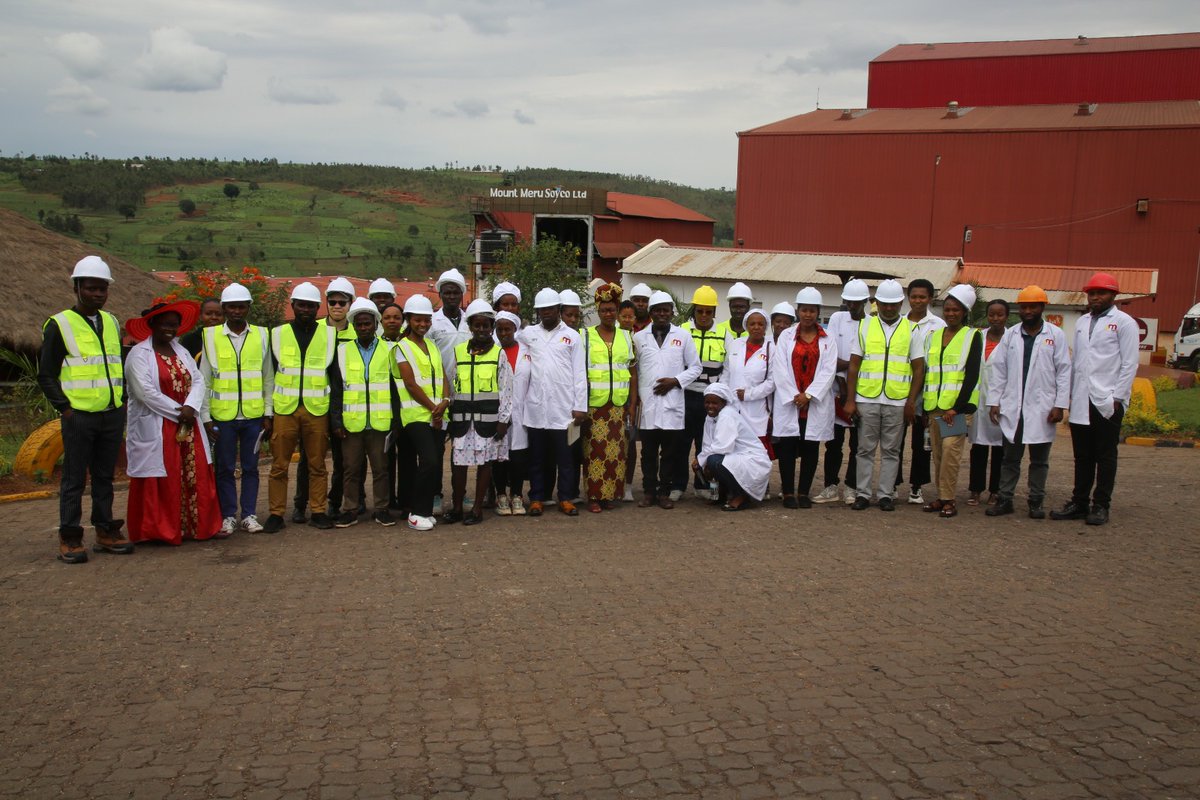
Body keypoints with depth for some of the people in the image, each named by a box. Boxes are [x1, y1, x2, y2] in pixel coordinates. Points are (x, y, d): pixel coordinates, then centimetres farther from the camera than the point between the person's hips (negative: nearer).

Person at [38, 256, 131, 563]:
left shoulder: (112, 322, 14)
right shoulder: (59, 325, -3)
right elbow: (46, 375, -2)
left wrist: (122, 400, 12)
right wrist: (64, 407, -10)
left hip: (113, 414, 5)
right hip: (78, 416, -5)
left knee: (105, 476, 12)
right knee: (74, 479, 0)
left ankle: (106, 532, 20)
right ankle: (70, 539, 7)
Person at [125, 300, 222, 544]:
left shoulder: (181, 351, 15)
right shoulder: (139, 354, -6)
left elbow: (198, 380, 5)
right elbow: (145, 391, -16)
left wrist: (190, 407, -14)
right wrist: (177, 412, -14)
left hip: (187, 427, 6)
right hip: (155, 430, -6)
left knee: (195, 476, 5)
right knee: (161, 481, -3)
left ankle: (198, 526, 12)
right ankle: (159, 531, 6)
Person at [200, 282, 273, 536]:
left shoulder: (261, 335, 5)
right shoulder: (211, 336, 1)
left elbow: (268, 378, 7)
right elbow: (204, 380, 2)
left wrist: (268, 413, 3)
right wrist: (205, 417, -3)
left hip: (253, 415, 1)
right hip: (222, 416, -1)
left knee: (250, 467, 8)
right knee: (225, 468, 5)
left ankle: (249, 514, 17)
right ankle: (228, 516, 15)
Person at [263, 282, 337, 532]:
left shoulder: (330, 335, 7)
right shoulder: (278, 334, 8)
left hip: (317, 410, 0)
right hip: (284, 409, 0)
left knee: (317, 464, 6)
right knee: (279, 465, 2)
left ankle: (318, 511, 14)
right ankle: (276, 513, 10)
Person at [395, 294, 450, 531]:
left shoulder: (432, 345, 18)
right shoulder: (402, 347, -1)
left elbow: (443, 377, 13)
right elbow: (411, 383, -8)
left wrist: (444, 402, -5)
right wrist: (432, 407, -10)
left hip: (438, 415, 6)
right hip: (416, 414, -6)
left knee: (436, 464, 3)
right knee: (429, 461, -17)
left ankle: (426, 509, 15)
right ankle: (417, 512, -6)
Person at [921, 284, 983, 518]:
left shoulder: (972, 337, 1)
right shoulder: (933, 336, 15)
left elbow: (972, 375, -7)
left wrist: (957, 407, -14)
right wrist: (925, 408, 13)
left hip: (958, 405, -5)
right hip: (935, 406, 5)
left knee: (950, 450, -13)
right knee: (937, 453, 6)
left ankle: (949, 499, -6)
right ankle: (941, 496, 14)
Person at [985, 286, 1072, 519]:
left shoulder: (1056, 335, 0)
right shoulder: (1010, 335, 7)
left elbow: (1064, 371, -2)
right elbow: (999, 370, 7)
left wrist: (1060, 405, -7)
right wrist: (994, 401, 1)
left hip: (1042, 409, -2)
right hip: (1012, 408, 2)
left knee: (1039, 460, 8)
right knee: (1010, 458, 8)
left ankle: (1036, 502, 16)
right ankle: (1004, 499, 13)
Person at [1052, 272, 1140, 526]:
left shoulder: (1124, 322, -2)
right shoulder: (1082, 322, 16)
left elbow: (1129, 364, -6)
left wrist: (1117, 397, -11)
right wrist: (1070, 394, 11)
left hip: (1107, 401, -5)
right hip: (1081, 401, 5)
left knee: (1105, 456, 3)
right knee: (1082, 456, 9)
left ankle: (1101, 506, 9)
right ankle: (1079, 503, 16)